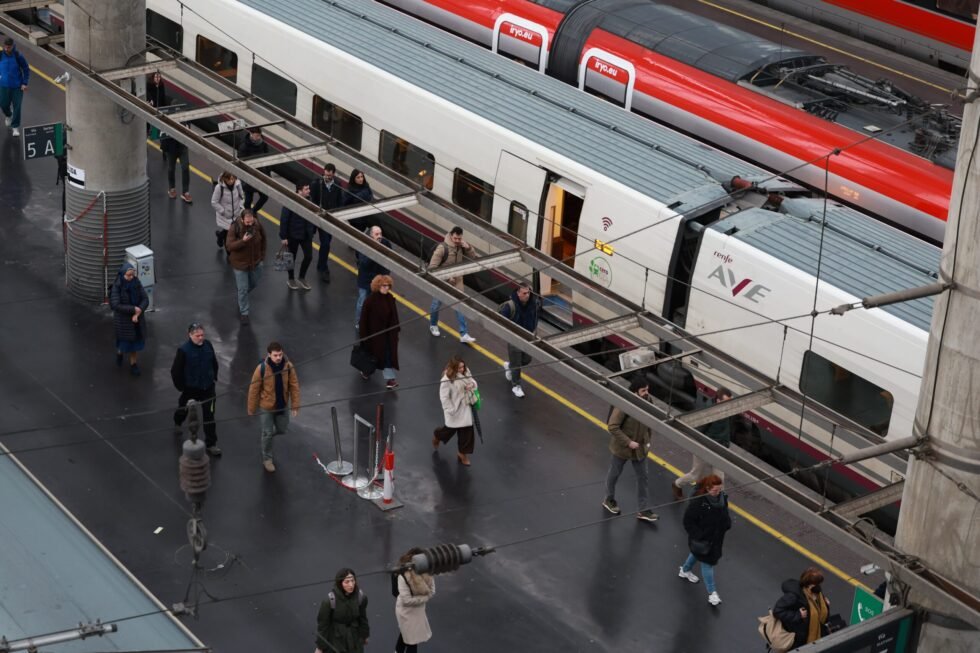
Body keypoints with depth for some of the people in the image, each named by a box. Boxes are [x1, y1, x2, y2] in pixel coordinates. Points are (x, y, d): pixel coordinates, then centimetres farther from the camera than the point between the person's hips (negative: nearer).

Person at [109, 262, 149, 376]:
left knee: (134, 341, 12)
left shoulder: (137, 283, -9)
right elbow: (115, 305, -25)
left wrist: (137, 313, -21)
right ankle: (119, 352, 44)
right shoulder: (117, 287, -21)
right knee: (125, 342, 10)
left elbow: (145, 300, -8)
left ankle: (133, 364, 28)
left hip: (136, 318, 3)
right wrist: (133, 309, -25)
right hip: (123, 320, -3)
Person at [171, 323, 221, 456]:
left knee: (209, 415, 1)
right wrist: (181, 387, -10)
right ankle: (177, 423, 59)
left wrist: (214, 378, 10)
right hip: (190, 388, -2)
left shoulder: (208, 345, -9)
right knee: (184, 408, 25)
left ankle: (211, 444, 11)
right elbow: (175, 371, -15)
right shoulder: (183, 350, -23)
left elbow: (214, 362, 9)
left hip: (207, 387, 2)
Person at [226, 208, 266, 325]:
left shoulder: (258, 225, -16)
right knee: (243, 289, 4)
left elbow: (263, 239, 2)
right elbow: (229, 246, -25)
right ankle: (244, 313, 21)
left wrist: (262, 255, 7)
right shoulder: (234, 228, -26)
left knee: (254, 283, 25)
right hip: (240, 263, -4)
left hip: (255, 262, 4)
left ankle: (242, 296, 56)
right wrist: (243, 241, -41)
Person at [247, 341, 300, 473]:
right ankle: (267, 459, 28)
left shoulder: (288, 366, -17)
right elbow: (254, 389, -14)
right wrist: (251, 409, -7)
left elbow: (294, 386, -7)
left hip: (282, 406, 3)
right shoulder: (261, 369, -25)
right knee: (268, 433, 7)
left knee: (282, 429, 19)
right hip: (266, 407, -3)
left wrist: (295, 405, -7)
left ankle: (267, 435, 51)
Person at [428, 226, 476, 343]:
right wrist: (446, 278, -25)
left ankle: (463, 335, 5)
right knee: (436, 305, 17)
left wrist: (468, 247, -19)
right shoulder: (442, 248, -26)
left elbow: (472, 255, 3)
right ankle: (433, 325, 44)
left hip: (457, 282, 4)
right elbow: (432, 267, -24)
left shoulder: (460, 245, -9)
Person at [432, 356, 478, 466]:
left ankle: (462, 453, 28)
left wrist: (472, 386, -16)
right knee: (450, 430, 14)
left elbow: (473, 382, 8)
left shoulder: (466, 373, -7)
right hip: (454, 409, -5)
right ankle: (437, 435, 50)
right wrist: (451, 410, -19)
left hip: (466, 407, 5)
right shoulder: (446, 380, -27)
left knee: (467, 431, 8)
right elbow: (444, 397, -21)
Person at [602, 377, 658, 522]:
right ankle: (609, 500, 42)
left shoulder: (646, 401, -10)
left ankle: (643, 510, 20)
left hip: (640, 447, 5)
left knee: (642, 477, 10)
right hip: (621, 447, -5)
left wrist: (648, 440, 10)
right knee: (614, 474, 18)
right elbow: (612, 427, -28)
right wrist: (628, 442, -27)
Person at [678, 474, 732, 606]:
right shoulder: (698, 501, -33)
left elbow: (724, 513, 8)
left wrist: (727, 523, -7)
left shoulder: (722, 497, -13)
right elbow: (688, 521, -25)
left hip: (716, 538, 7)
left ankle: (685, 570, 58)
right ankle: (712, 592, 18)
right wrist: (698, 536, -26)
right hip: (702, 540, -7)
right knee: (707, 563, 5)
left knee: (696, 554, 31)